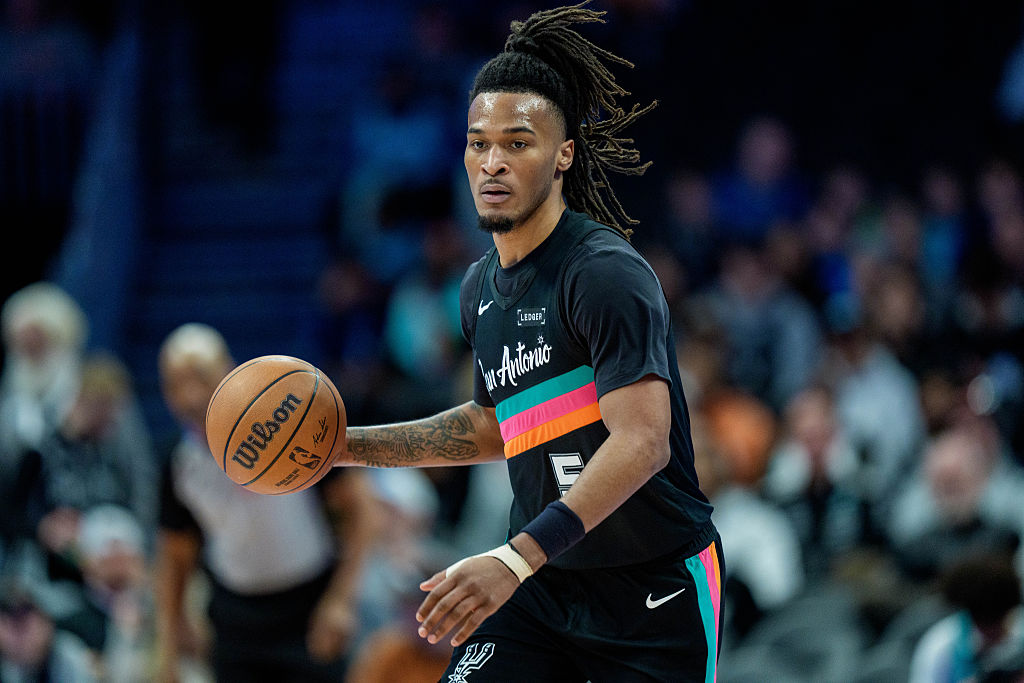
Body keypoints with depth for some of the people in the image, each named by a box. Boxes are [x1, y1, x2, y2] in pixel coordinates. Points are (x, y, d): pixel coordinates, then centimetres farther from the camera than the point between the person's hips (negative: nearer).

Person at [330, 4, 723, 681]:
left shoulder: (606, 274, -18)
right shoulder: (482, 288, 8)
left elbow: (643, 442, -28)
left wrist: (515, 560, -36)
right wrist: (348, 445, 15)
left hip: (656, 592, -6)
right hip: (542, 584, 6)